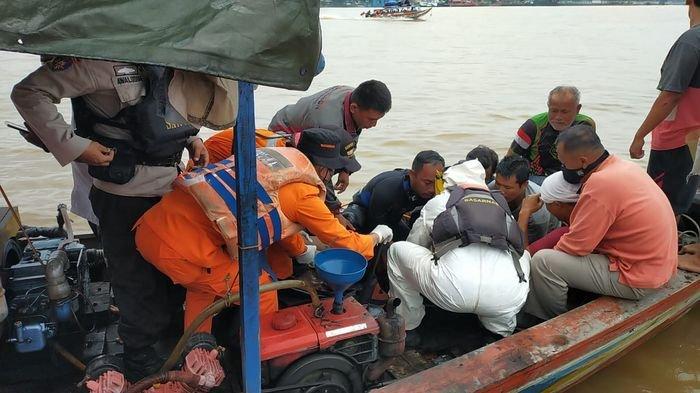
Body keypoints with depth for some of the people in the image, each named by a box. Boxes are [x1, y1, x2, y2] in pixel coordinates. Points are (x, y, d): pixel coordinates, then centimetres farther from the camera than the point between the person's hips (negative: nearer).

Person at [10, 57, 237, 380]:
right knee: (137, 283, 9)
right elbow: (28, 92, -16)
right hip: (123, 196, -6)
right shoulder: (107, 59, -19)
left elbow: (220, 115, 8)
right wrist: (74, 147, -19)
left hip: (170, 188, 6)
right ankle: (142, 364, 32)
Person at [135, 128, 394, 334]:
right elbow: (343, 241, 11)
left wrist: (304, 253, 48)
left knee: (205, 280, 34)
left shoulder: (273, 154, 18)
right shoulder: (304, 193, -5)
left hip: (150, 225, 9)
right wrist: (376, 237, 31)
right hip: (180, 248, -8)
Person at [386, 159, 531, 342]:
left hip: (453, 288, -3)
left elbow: (413, 245, 37)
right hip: (508, 298, 4)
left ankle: (407, 328, 29)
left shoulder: (438, 202, 25)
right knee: (524, 256, 39)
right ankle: (501, 332, 32)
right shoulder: (502, 205, 32)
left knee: (396, 250, 23)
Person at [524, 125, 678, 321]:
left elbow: (576, 246, -19)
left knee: (542, 262, -13)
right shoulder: (623, 165, 4)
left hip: (636, 282, -10)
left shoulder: (601, 184, -26)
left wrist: (553, 252, 0)